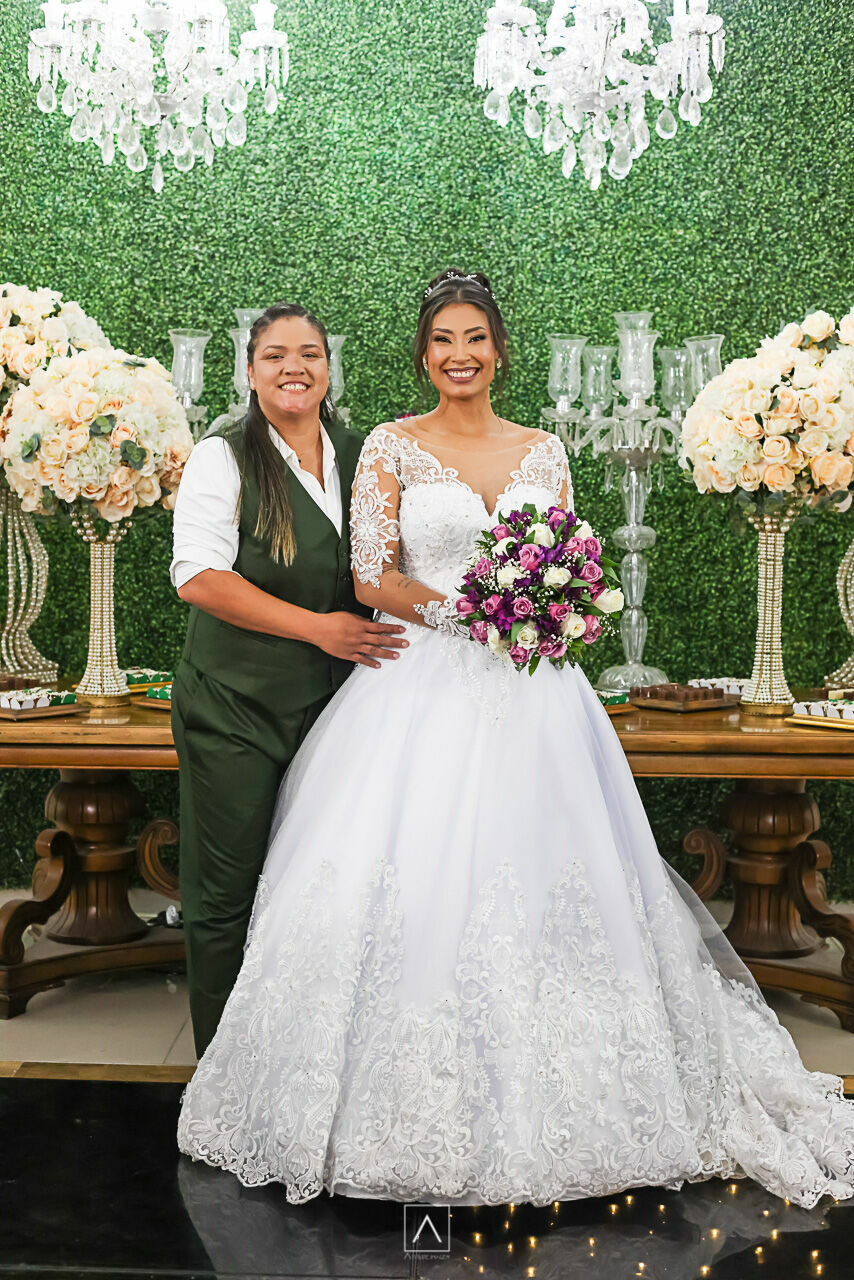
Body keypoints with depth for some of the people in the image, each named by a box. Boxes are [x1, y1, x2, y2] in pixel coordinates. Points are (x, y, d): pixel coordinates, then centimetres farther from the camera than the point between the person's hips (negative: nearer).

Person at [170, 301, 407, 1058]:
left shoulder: (360, 458, 9)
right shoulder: (224, 457, -6)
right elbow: (199, 577, -16)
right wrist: (318, 628, -18)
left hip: (329, 709, 4)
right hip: (234, 710, -4)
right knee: (227, 895, 2)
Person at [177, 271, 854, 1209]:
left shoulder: (543, 452, 12)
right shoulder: (392, 447, 3)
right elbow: (372, 576, -4)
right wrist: (469, 609, -16)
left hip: (529, 692, 3)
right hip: (423, 686, -2)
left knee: (536, 874, 2)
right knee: (415, 877, -6)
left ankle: (539, 1108, 17)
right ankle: (415, 1106, 9)